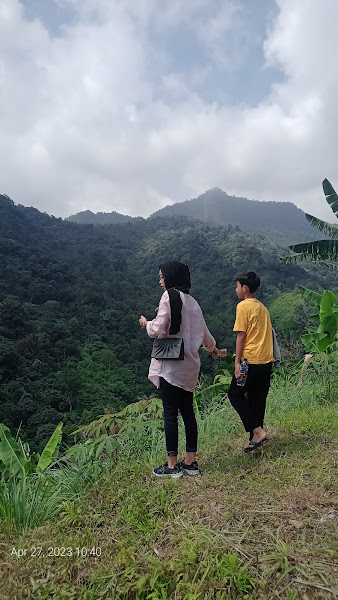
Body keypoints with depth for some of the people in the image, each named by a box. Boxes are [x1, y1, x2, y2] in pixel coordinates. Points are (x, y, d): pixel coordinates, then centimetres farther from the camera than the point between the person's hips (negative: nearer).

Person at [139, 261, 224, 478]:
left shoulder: (169, 296, -10)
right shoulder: (192, 301, 11)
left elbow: (158, 330, -15)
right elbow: (203, 331, 19)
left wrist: (146, 323, 7)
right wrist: (212, 348, 38)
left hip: (171, 364, -7)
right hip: (189, 364, 7)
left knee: (170, 413, 1)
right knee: (187, 411, 13)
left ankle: (172, 464, 10)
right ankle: (191, 461, 22)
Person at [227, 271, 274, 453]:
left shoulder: (243, 306, -8)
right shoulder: (262, 307, 15)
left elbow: (242, 335, -13)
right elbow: (268, 333, 17)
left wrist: (237, 361, -12)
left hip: (251, 360, -8)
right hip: (267, 360, 8)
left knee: (235, 394, 5)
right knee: (257, 399, 14)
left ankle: (257, 431, -2)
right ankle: (256, 438, 19)